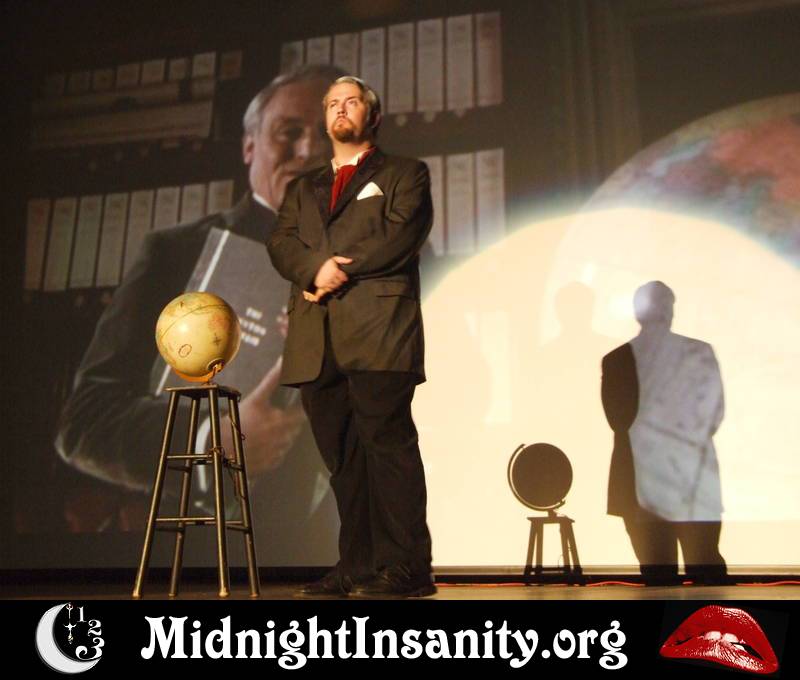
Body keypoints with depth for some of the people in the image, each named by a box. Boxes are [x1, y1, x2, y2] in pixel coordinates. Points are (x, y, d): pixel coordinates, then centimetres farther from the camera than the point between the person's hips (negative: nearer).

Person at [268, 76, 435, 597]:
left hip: (379, 331, -4)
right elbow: (282, 244, 12)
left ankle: (405, 568, -5)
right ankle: (358, 567, 9)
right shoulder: (303, 189, 28)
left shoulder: (405, 174, 15)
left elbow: (400, 235, -3)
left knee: (388, 444, -9)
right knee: (343, 456, 4)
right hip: (317, 339, 5)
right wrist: (315, 269, -10)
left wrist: (342, 269, -10)